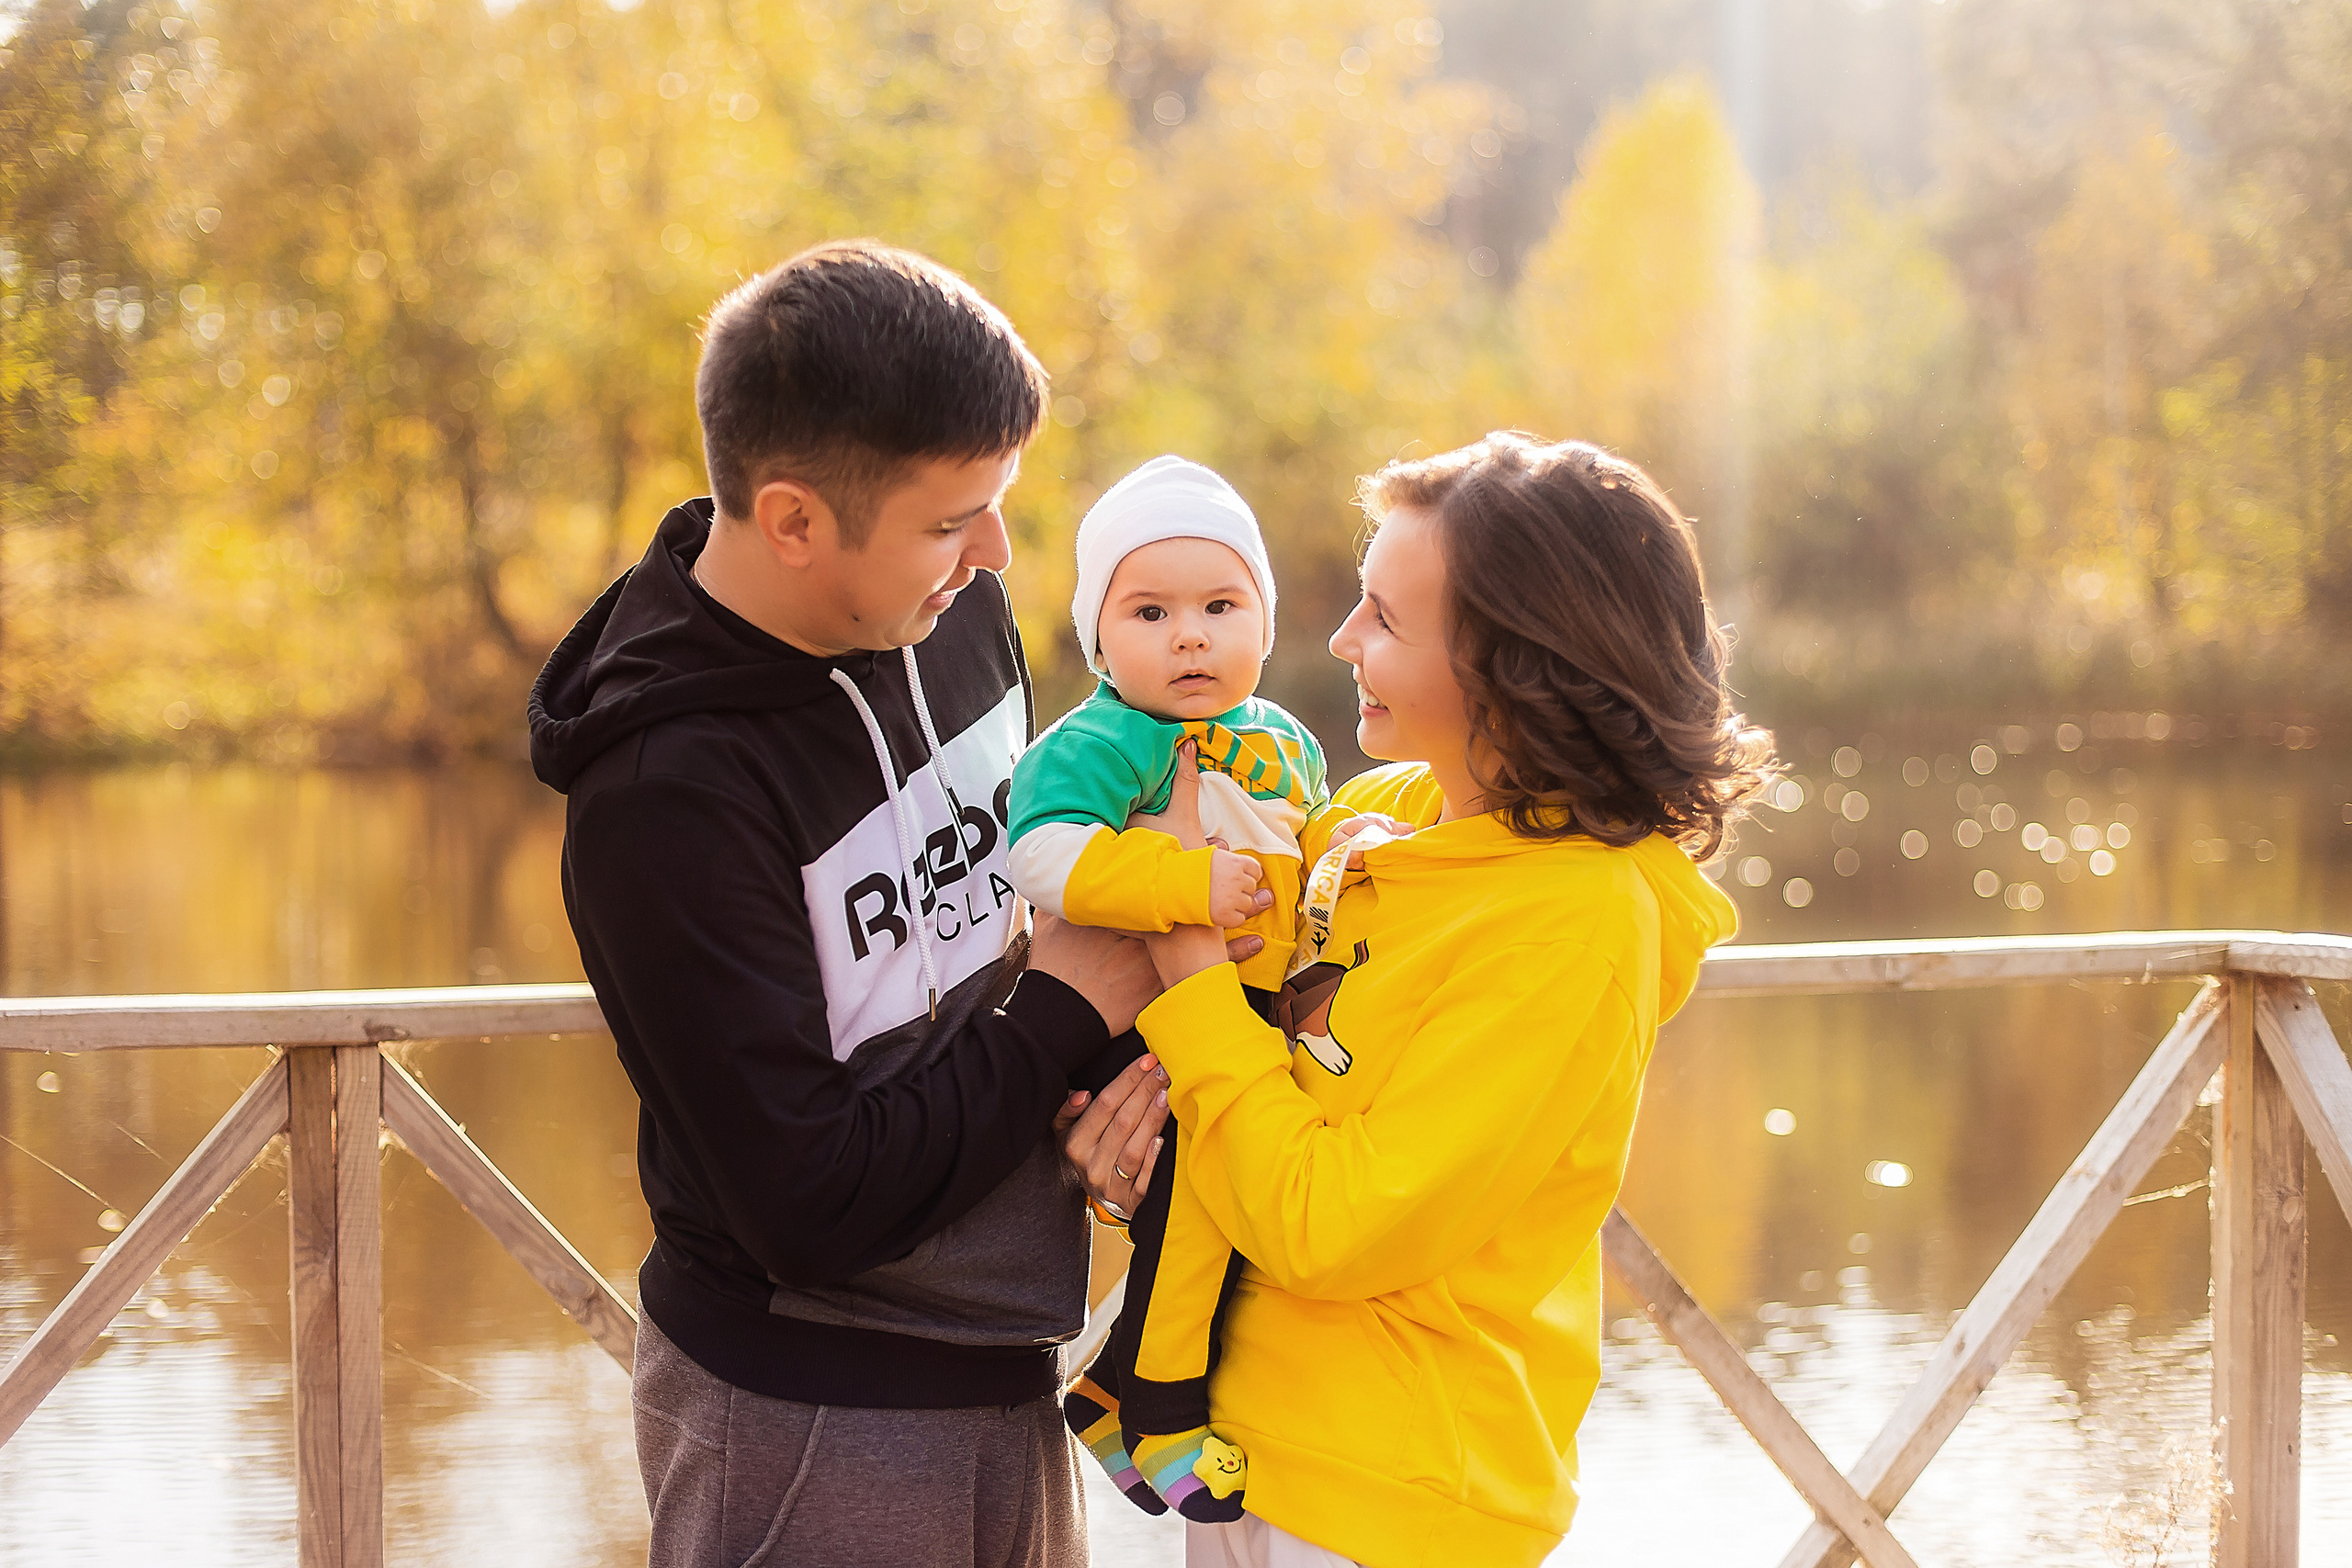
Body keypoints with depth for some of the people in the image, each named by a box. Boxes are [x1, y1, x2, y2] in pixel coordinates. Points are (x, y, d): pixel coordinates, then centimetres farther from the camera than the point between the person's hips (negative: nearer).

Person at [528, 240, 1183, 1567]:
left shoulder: (959, 613, -2)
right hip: (809, 1430, -7)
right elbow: (814, 1202, -24)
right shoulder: (664, 797, -25)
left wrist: (1119, 1059, -6)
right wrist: (1069, 1013, -14)